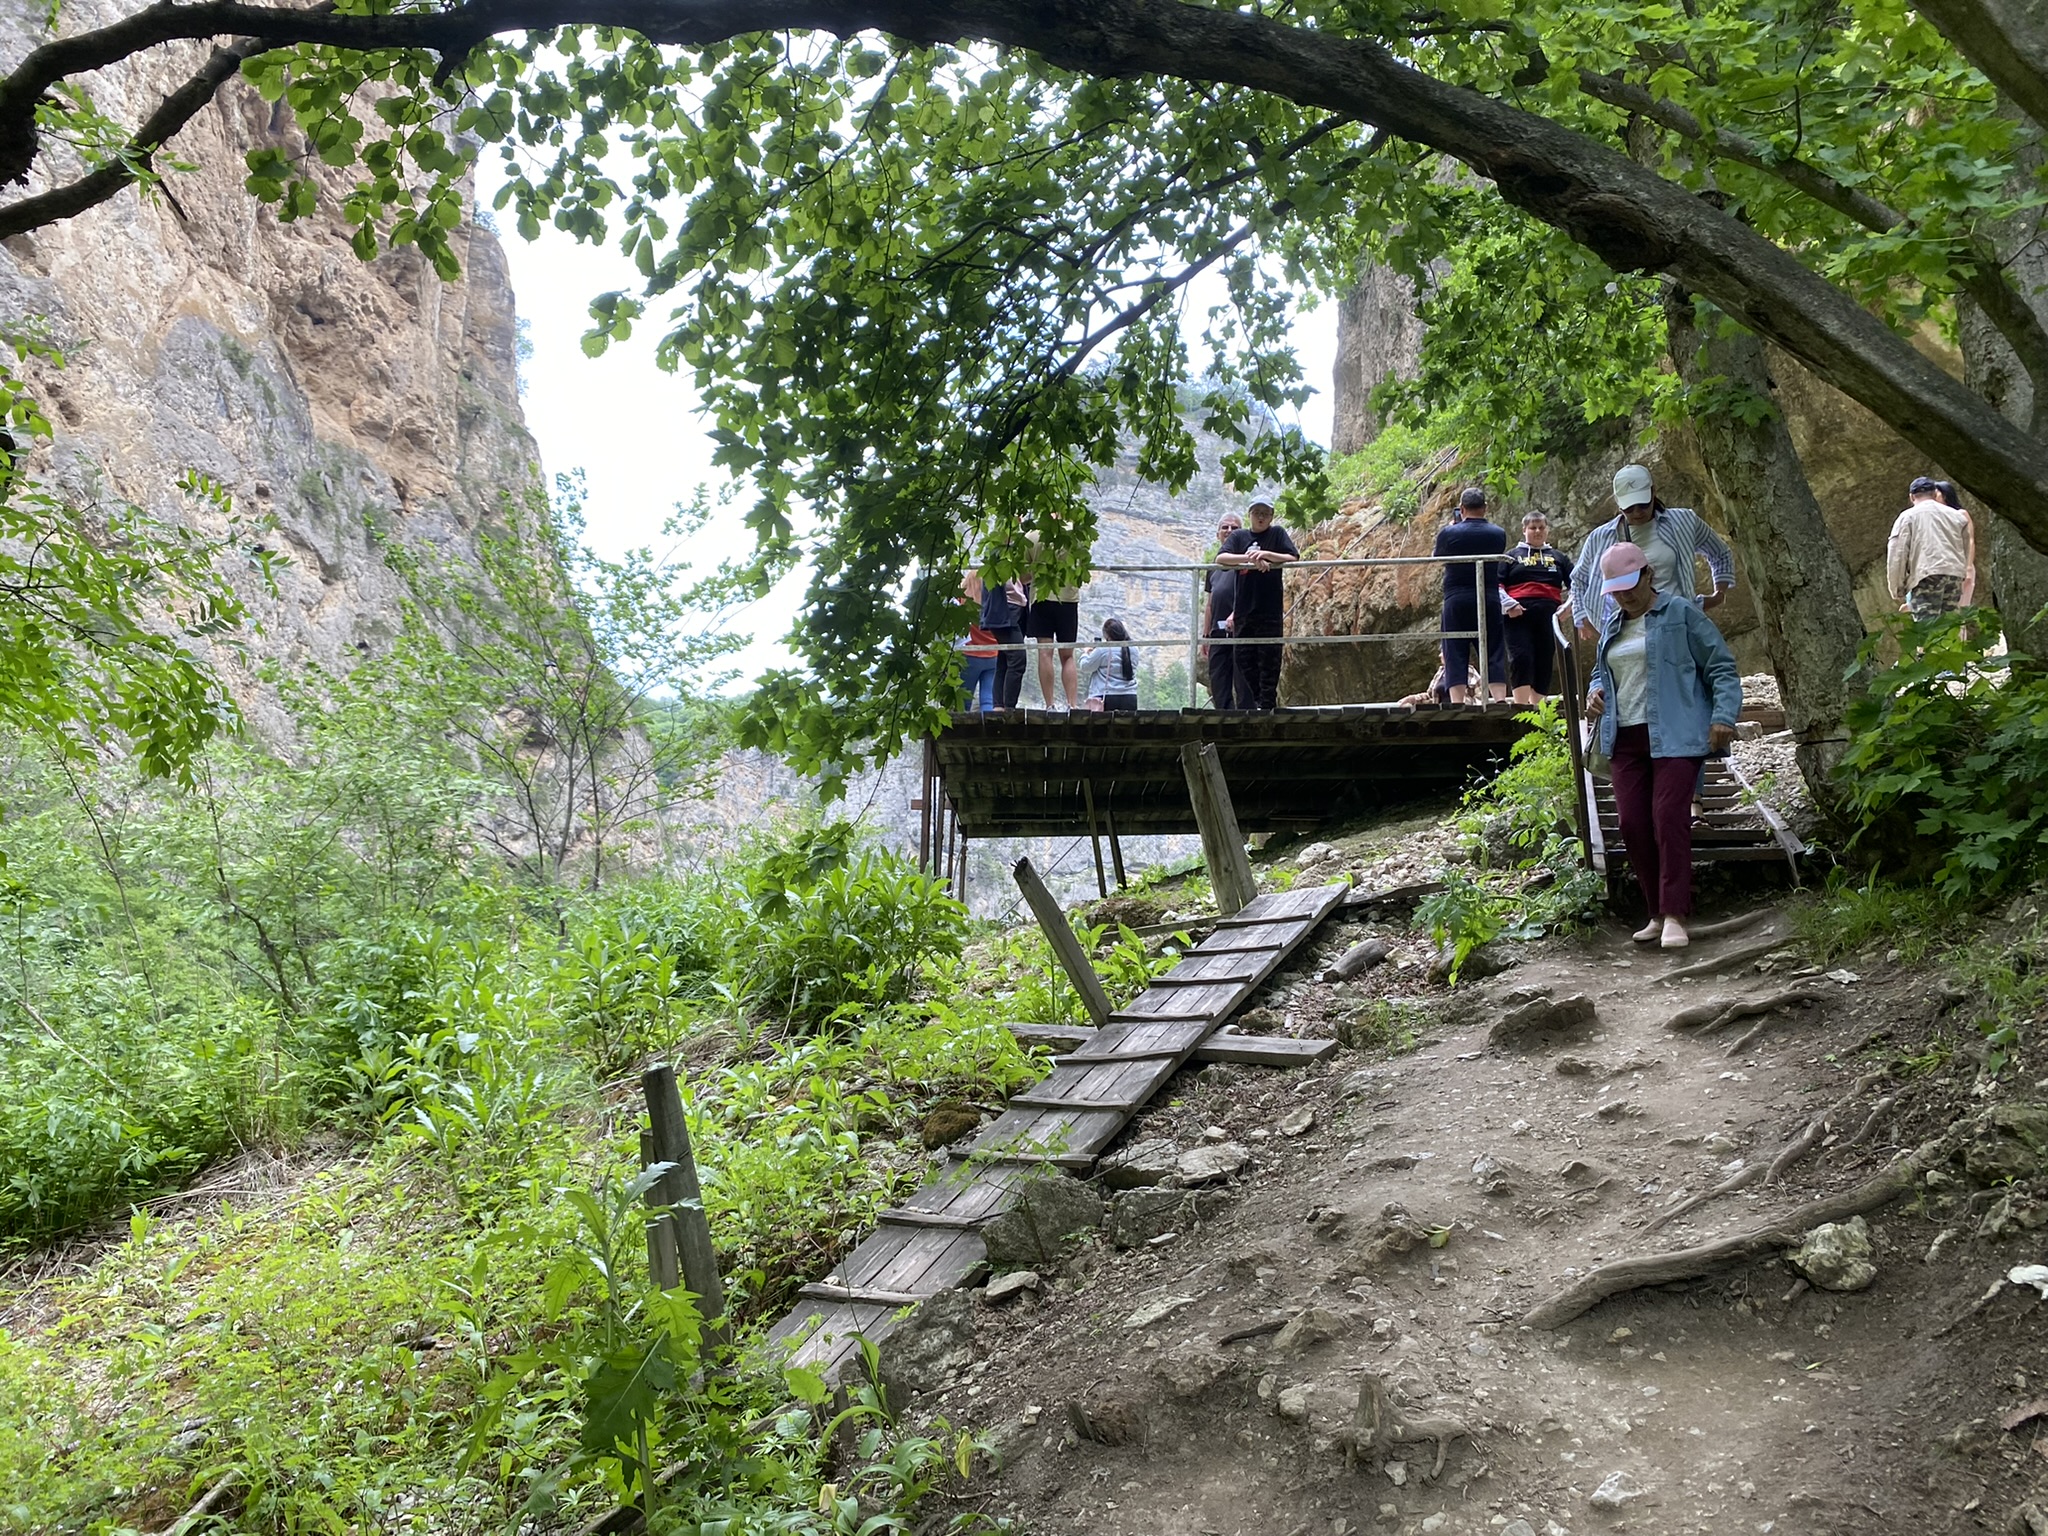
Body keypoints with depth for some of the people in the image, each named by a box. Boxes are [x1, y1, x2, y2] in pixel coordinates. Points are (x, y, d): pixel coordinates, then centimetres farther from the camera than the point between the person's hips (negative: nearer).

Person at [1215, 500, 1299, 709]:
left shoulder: (1277, 533, 8)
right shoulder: (1239, 536, 12)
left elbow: (1293, 558, -3)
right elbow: (1220, 558, -4)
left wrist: (1266, 554, -16)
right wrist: (1250, 558, -17)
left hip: (1270, 613, -3)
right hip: (1243, 612, 3)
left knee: (1269, 662, -3)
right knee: (1244, 663, 3)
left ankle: (1267, 706, -1)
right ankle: (1245, 709, 7)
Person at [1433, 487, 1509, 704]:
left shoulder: (1448, 533, -6)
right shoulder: (1498, 533, 1)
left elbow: (1437, 556, 12)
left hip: (1456, 601, -2)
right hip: (1489, 600, 2)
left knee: (1456, 655, 0)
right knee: (1494, 654, 4)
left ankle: (1457, 706, -8)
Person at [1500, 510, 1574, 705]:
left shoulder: (1558, 557, 22)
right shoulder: (1512, 556, 15)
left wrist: (1568, 606, -2)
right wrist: (1508, 604, -12)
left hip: (1548, 616, 3)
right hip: (1519, 616, -3)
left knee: (1544, 664, 3)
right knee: (1521, 660, -18)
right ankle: (1521, 710, -20)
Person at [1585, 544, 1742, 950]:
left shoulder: (1681, 615, -1)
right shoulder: (1612, 625, 18)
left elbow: (1722, 668, -2)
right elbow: (1601, 671, 32)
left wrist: (1724, 716, -13)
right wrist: (1595, 693, 10)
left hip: (1673, 737, -6)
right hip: (1626, 738, 6)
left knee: (1669, 818, -15)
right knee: (1631, 824, 1)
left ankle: (1675, 916, -12)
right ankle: (1657, 913, 13)